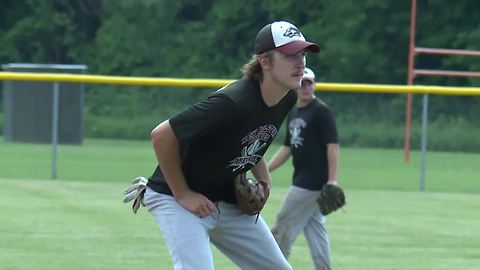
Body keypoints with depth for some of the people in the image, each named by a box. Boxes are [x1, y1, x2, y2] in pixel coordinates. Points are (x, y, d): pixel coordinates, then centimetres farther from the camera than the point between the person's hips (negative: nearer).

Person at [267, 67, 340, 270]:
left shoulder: (321, 111, -11)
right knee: (314, 228, 8)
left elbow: (333, 146, -17)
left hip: (314, 179, -9)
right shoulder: (293, 113, 16)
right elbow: (287, 148, 22)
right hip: (302, 180, 9)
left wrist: (332, 180, -25)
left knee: (285, 226, -6)